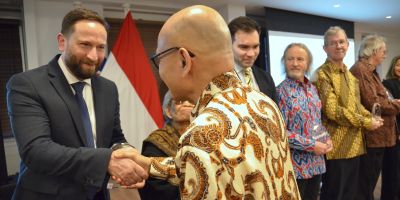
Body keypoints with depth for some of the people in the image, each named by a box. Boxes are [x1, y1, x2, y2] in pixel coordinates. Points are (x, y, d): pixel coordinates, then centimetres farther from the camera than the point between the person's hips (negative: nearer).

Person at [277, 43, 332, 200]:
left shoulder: (312, 88, 8)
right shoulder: (281, 91, -14)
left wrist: (327, 139, 1)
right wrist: (311, 145, -18)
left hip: (316, 161, 7)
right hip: (295, 164, -7)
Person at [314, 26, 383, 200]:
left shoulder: (349, 74, 14)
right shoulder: (322, 74, -14)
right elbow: (333, 110, -20)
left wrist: (372, 117, 2)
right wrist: (366, 122, -12)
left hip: (354, 144, 8)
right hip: (336, 146, -8)